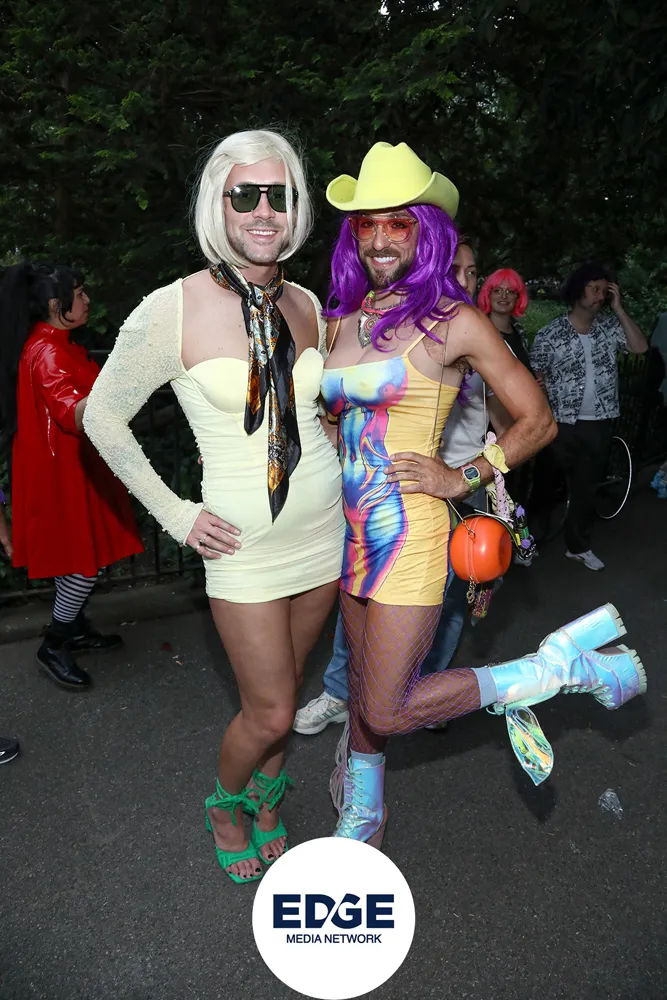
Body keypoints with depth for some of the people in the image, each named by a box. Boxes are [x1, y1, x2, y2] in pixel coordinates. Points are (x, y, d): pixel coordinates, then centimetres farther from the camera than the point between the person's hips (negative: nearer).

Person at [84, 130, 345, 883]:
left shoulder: (306, 304, 2)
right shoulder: (173, 310, -14)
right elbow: (103, 418, -5)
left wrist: (352, 471, 7)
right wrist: (175, 515, -8)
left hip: (322, 530, 5)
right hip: (243, 545, -4)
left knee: (282, 691, 19)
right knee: (270, 712, 5)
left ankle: (266, 802, 47)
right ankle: (226, 802, 39)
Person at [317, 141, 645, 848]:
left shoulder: (453, 321, -7)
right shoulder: (339, 321, 9)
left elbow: (537, 420, -2)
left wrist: (462, 478, -9)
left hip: (408, 531, -6)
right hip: (351, 526, 6)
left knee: (386, 711, -5)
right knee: (364, 683, 18)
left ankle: (562, 667, 10)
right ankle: (362, 815, 42)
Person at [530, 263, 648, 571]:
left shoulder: (609, 325, 3)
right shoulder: (551, 333, -8)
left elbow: (640, 347, -9)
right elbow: (534, 378, -5)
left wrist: (618, 309, -10)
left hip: (599, 424, 4)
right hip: (561, 424, -3)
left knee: (586, 488, 13)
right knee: (545, 484, 9)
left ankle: (578, 546, 27)